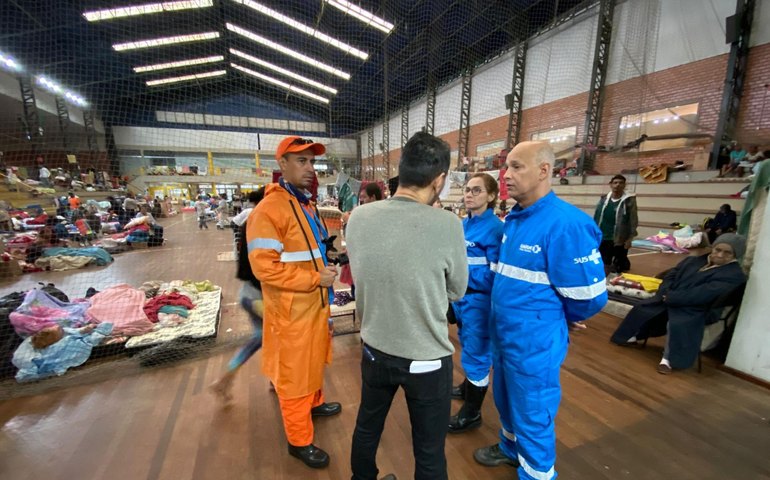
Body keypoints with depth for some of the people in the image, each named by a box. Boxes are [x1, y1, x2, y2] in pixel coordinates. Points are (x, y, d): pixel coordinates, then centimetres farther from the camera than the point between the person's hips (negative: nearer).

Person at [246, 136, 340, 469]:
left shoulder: (307, 204, 10)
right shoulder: (268, 210, -20)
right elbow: (263, 266, -24)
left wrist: (325, 270, 10)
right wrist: (315, 278, -22)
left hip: (316, 302, 9)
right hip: (292, 310, -8)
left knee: (315, 361, 27)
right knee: (295, 373, 9)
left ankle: (315, 403, 51)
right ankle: (299, 441, 31)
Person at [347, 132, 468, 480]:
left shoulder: (358, 217, -12)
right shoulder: (447, 225, -22)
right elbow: (457, 291, -6)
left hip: (374, 350, 5)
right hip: (427, 359, -4)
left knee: (366, 428, 29)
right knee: (429, 452, 20)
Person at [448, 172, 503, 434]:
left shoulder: (495, 228, -18)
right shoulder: (463, 224, 5)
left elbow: (496, 275, -21)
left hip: (480, 300, -8)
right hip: (461, 296, 8)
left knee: (477, 352, 7)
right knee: (468, 347, 26)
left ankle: (472, 413, 26)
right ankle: (469, 386, 49)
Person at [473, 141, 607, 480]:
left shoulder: (565, 224, -23)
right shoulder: (514, 218, 3)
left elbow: (588, 297, -17)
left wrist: (548, 318, 0)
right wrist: (503, 313, 9)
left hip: (534, 343, -8)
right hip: (503, 334, 8)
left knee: (533, 415, 15)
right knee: (506, 400, 28)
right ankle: (510, 447, 54)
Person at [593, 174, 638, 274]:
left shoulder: (629, 200, -5)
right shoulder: (604, 199, 5)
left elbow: (633, 221, -6)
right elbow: (596, 218, 9)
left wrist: (630, 238, -10)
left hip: (619, 240, -3)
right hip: (602, 239, 4)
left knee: (620, 266, 8)